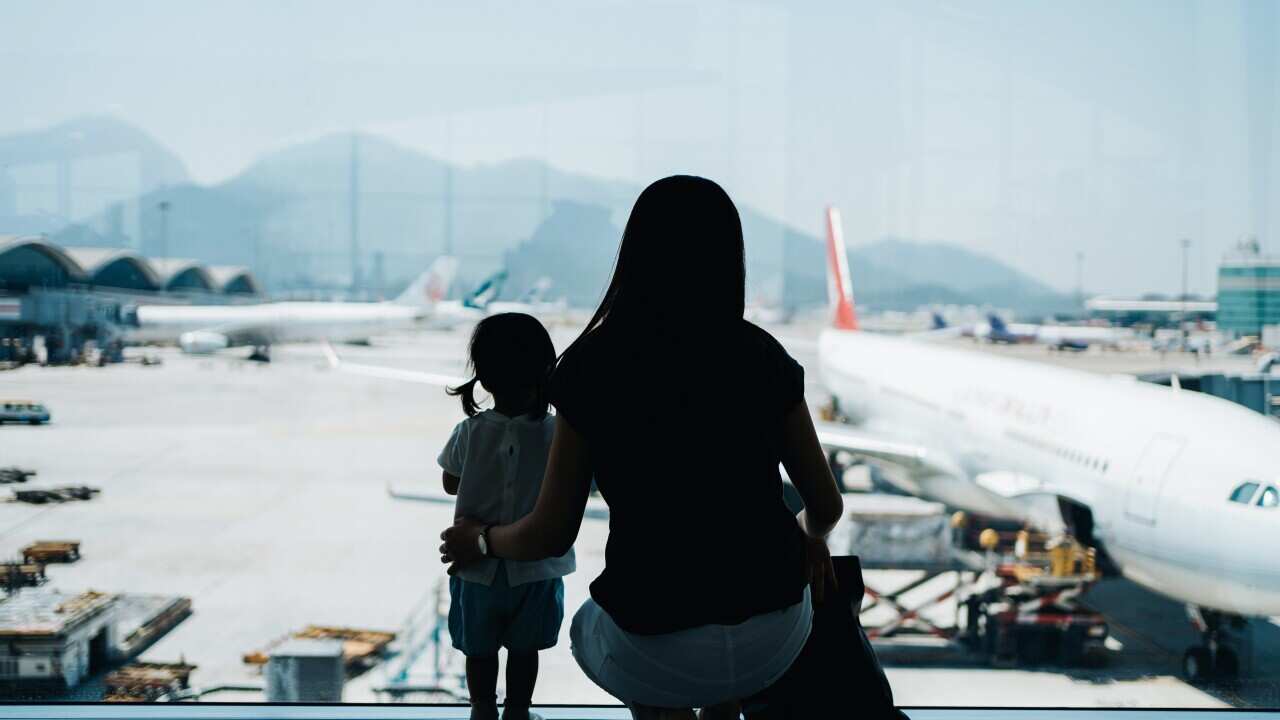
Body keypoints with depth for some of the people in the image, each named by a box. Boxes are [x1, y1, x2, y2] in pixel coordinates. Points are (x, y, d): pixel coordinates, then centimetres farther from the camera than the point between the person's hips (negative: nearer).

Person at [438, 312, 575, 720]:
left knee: (479, 649, 20)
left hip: (478, 568, 0)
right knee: (524, 649, 20)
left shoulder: (470, 434, -18)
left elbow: (450, 484, -1)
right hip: (536, 568, 0)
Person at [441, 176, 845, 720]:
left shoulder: (591, 368, -5)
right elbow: (826, 505, 9)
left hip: (659, 654, -2)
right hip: (776, 639, 2)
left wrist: (481, 541, 20)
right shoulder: (764, 359, 0)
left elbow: (550, 534, -1)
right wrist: (810, 535, 32)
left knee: (589, 627, 34)